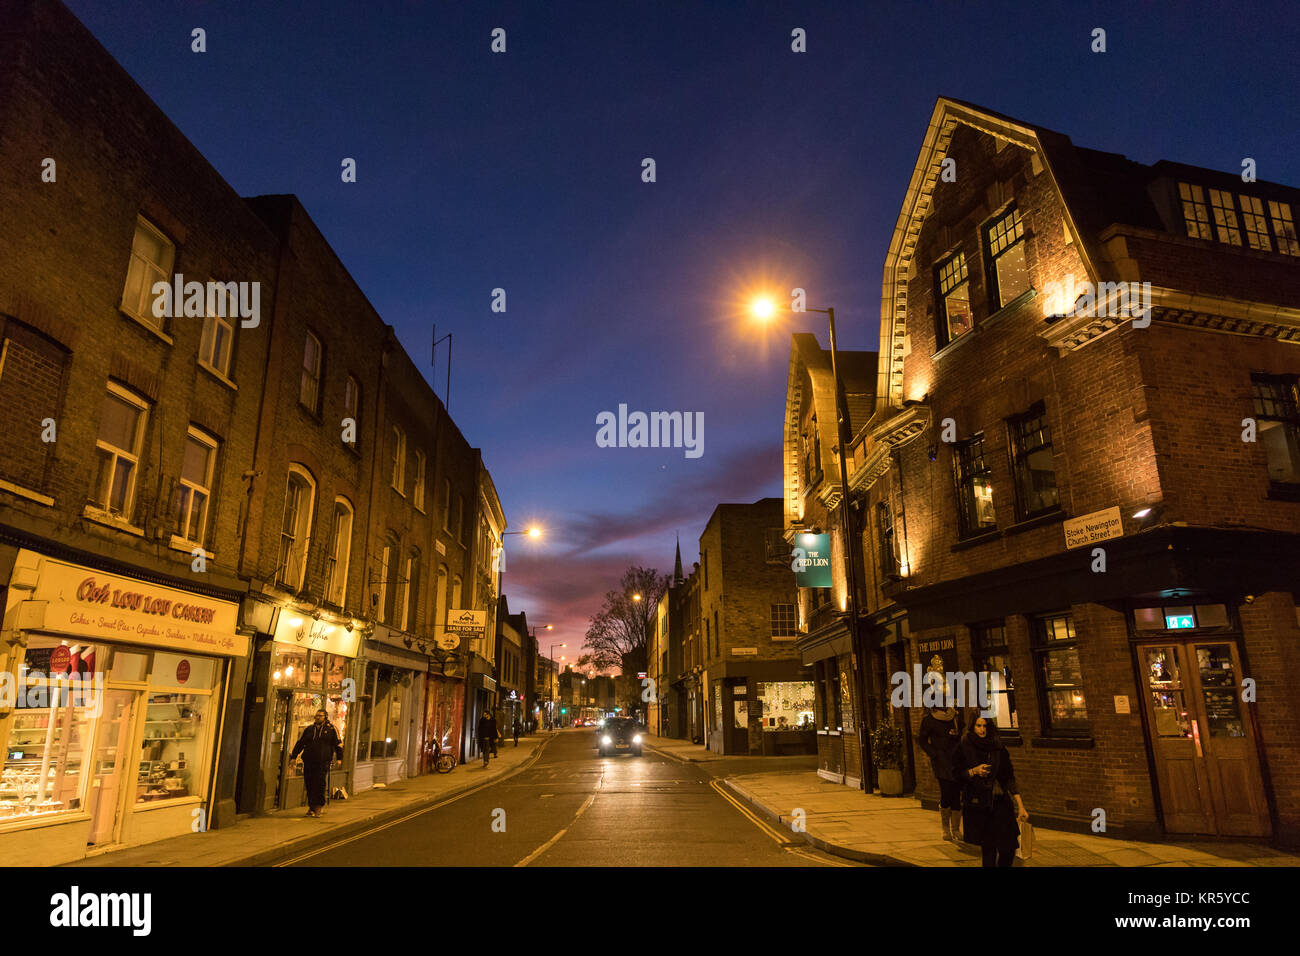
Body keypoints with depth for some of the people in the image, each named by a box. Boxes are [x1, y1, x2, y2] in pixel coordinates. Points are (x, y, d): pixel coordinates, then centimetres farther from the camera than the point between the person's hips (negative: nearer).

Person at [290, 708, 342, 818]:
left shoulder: (331, 729, 5)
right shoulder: (309, 729, 15)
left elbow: (338, 744, 5)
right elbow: (300, 743, 20)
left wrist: (339, 758, -2)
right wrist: (293, 756, 13)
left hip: (323, 763, -4)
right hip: (308, 762, 4)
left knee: (320, 785, -7)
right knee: (309, 785, 6)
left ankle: (318, 808, 1)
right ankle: (311, 807, 17)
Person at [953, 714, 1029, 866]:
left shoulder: (998, 747, 5)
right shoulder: (964, 747, 2)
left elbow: (1009, 777, 3)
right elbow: (956, 773, 3)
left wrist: (1020, 805, -3)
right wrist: (974, 771, -15)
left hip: (999, 801, 1)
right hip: (977, 805, -1)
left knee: (1008, 848, -7)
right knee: (988, 848, -2)